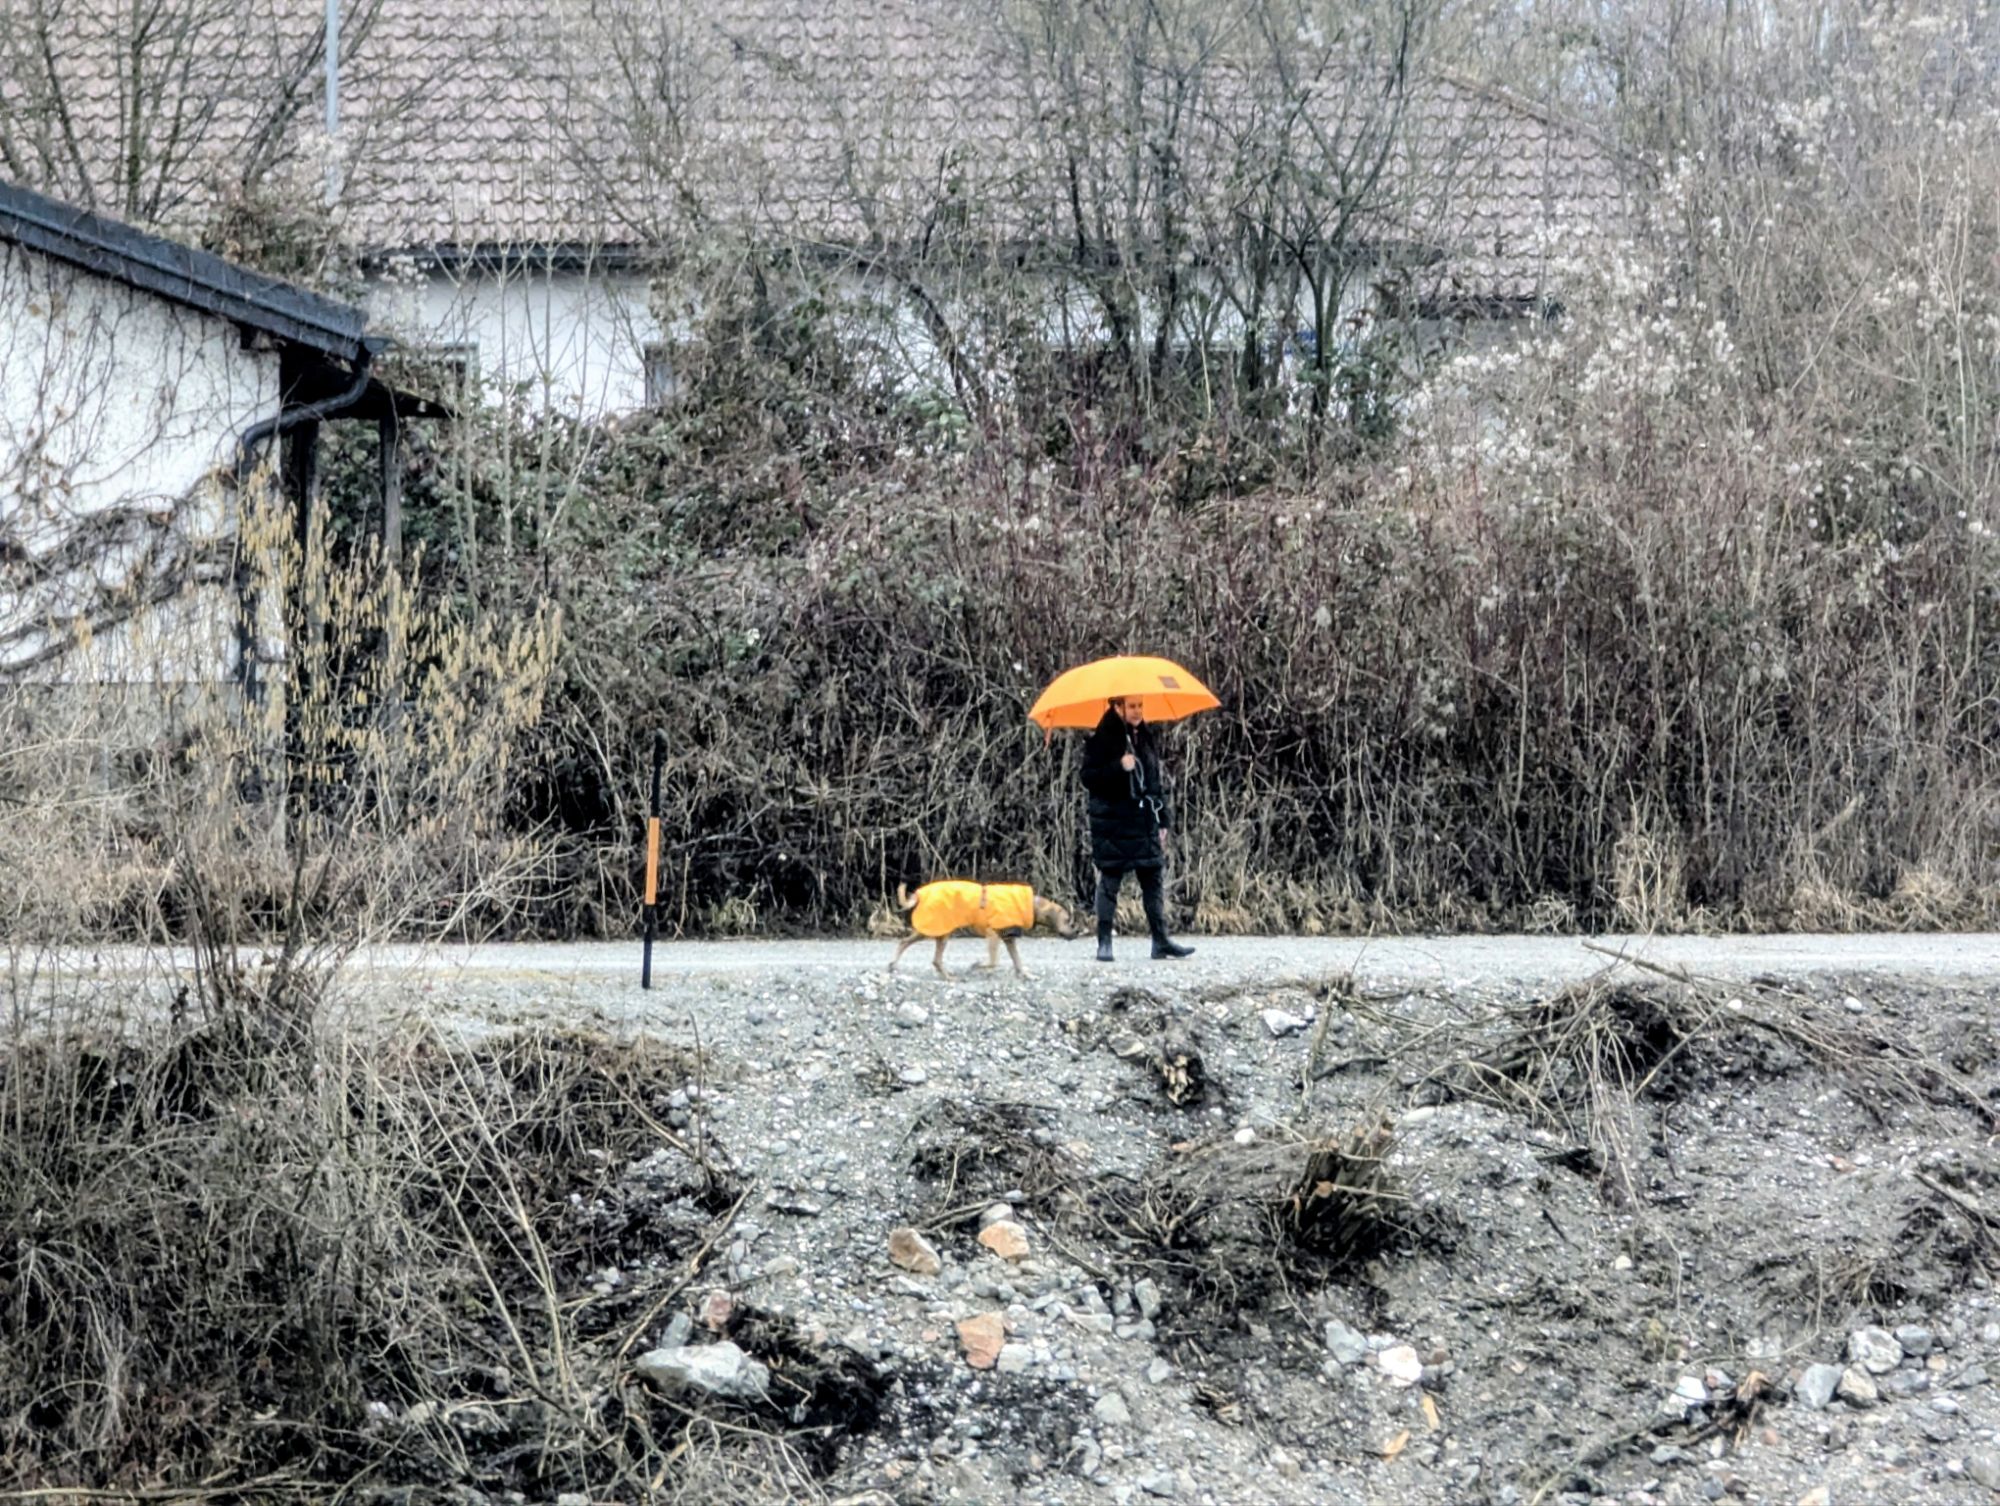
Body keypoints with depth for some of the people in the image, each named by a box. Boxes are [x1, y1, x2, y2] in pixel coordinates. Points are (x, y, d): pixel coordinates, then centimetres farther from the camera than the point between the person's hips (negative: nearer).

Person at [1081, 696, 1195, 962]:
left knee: (1155, 880, 3)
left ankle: (1161, 940, 6)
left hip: (1144, 822, 5)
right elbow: (1089, 778, -11)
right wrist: (1119, 767, -25)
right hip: (1112, 824, -5)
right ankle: (1104, 943, 4)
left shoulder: (1147, 739, 13)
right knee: (1110, 881, -1)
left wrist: (1164, 820, 14)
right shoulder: (1102, 740, -5)